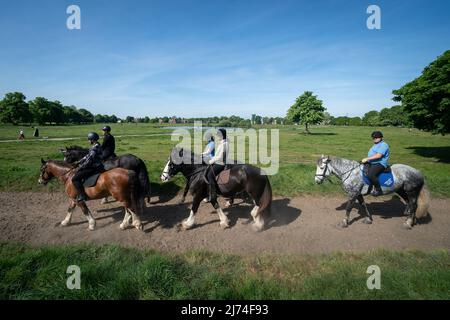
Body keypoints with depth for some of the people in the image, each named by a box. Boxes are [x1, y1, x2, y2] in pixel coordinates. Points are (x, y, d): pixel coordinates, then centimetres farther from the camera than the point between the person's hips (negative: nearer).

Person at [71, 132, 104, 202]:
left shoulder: (95, 148, -20)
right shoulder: (97, 146, 12)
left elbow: (89, 160, -21)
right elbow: (88, 156, 19)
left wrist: (80, 167, -11)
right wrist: (78, 162, 18)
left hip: (94, 168, -11)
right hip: (97, 167, 11)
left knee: (75, 178, -14)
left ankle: (82, 196, -12)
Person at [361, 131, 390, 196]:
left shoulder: (383, 145, -11)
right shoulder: (376, 145, 21)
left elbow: (378, 155, -23)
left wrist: (367, 158, -23)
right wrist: (366, 160, 15)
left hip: (379, 164, -11)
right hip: (371, 163, 11)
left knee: (370, 175, -32)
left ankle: (378, 190, -16)